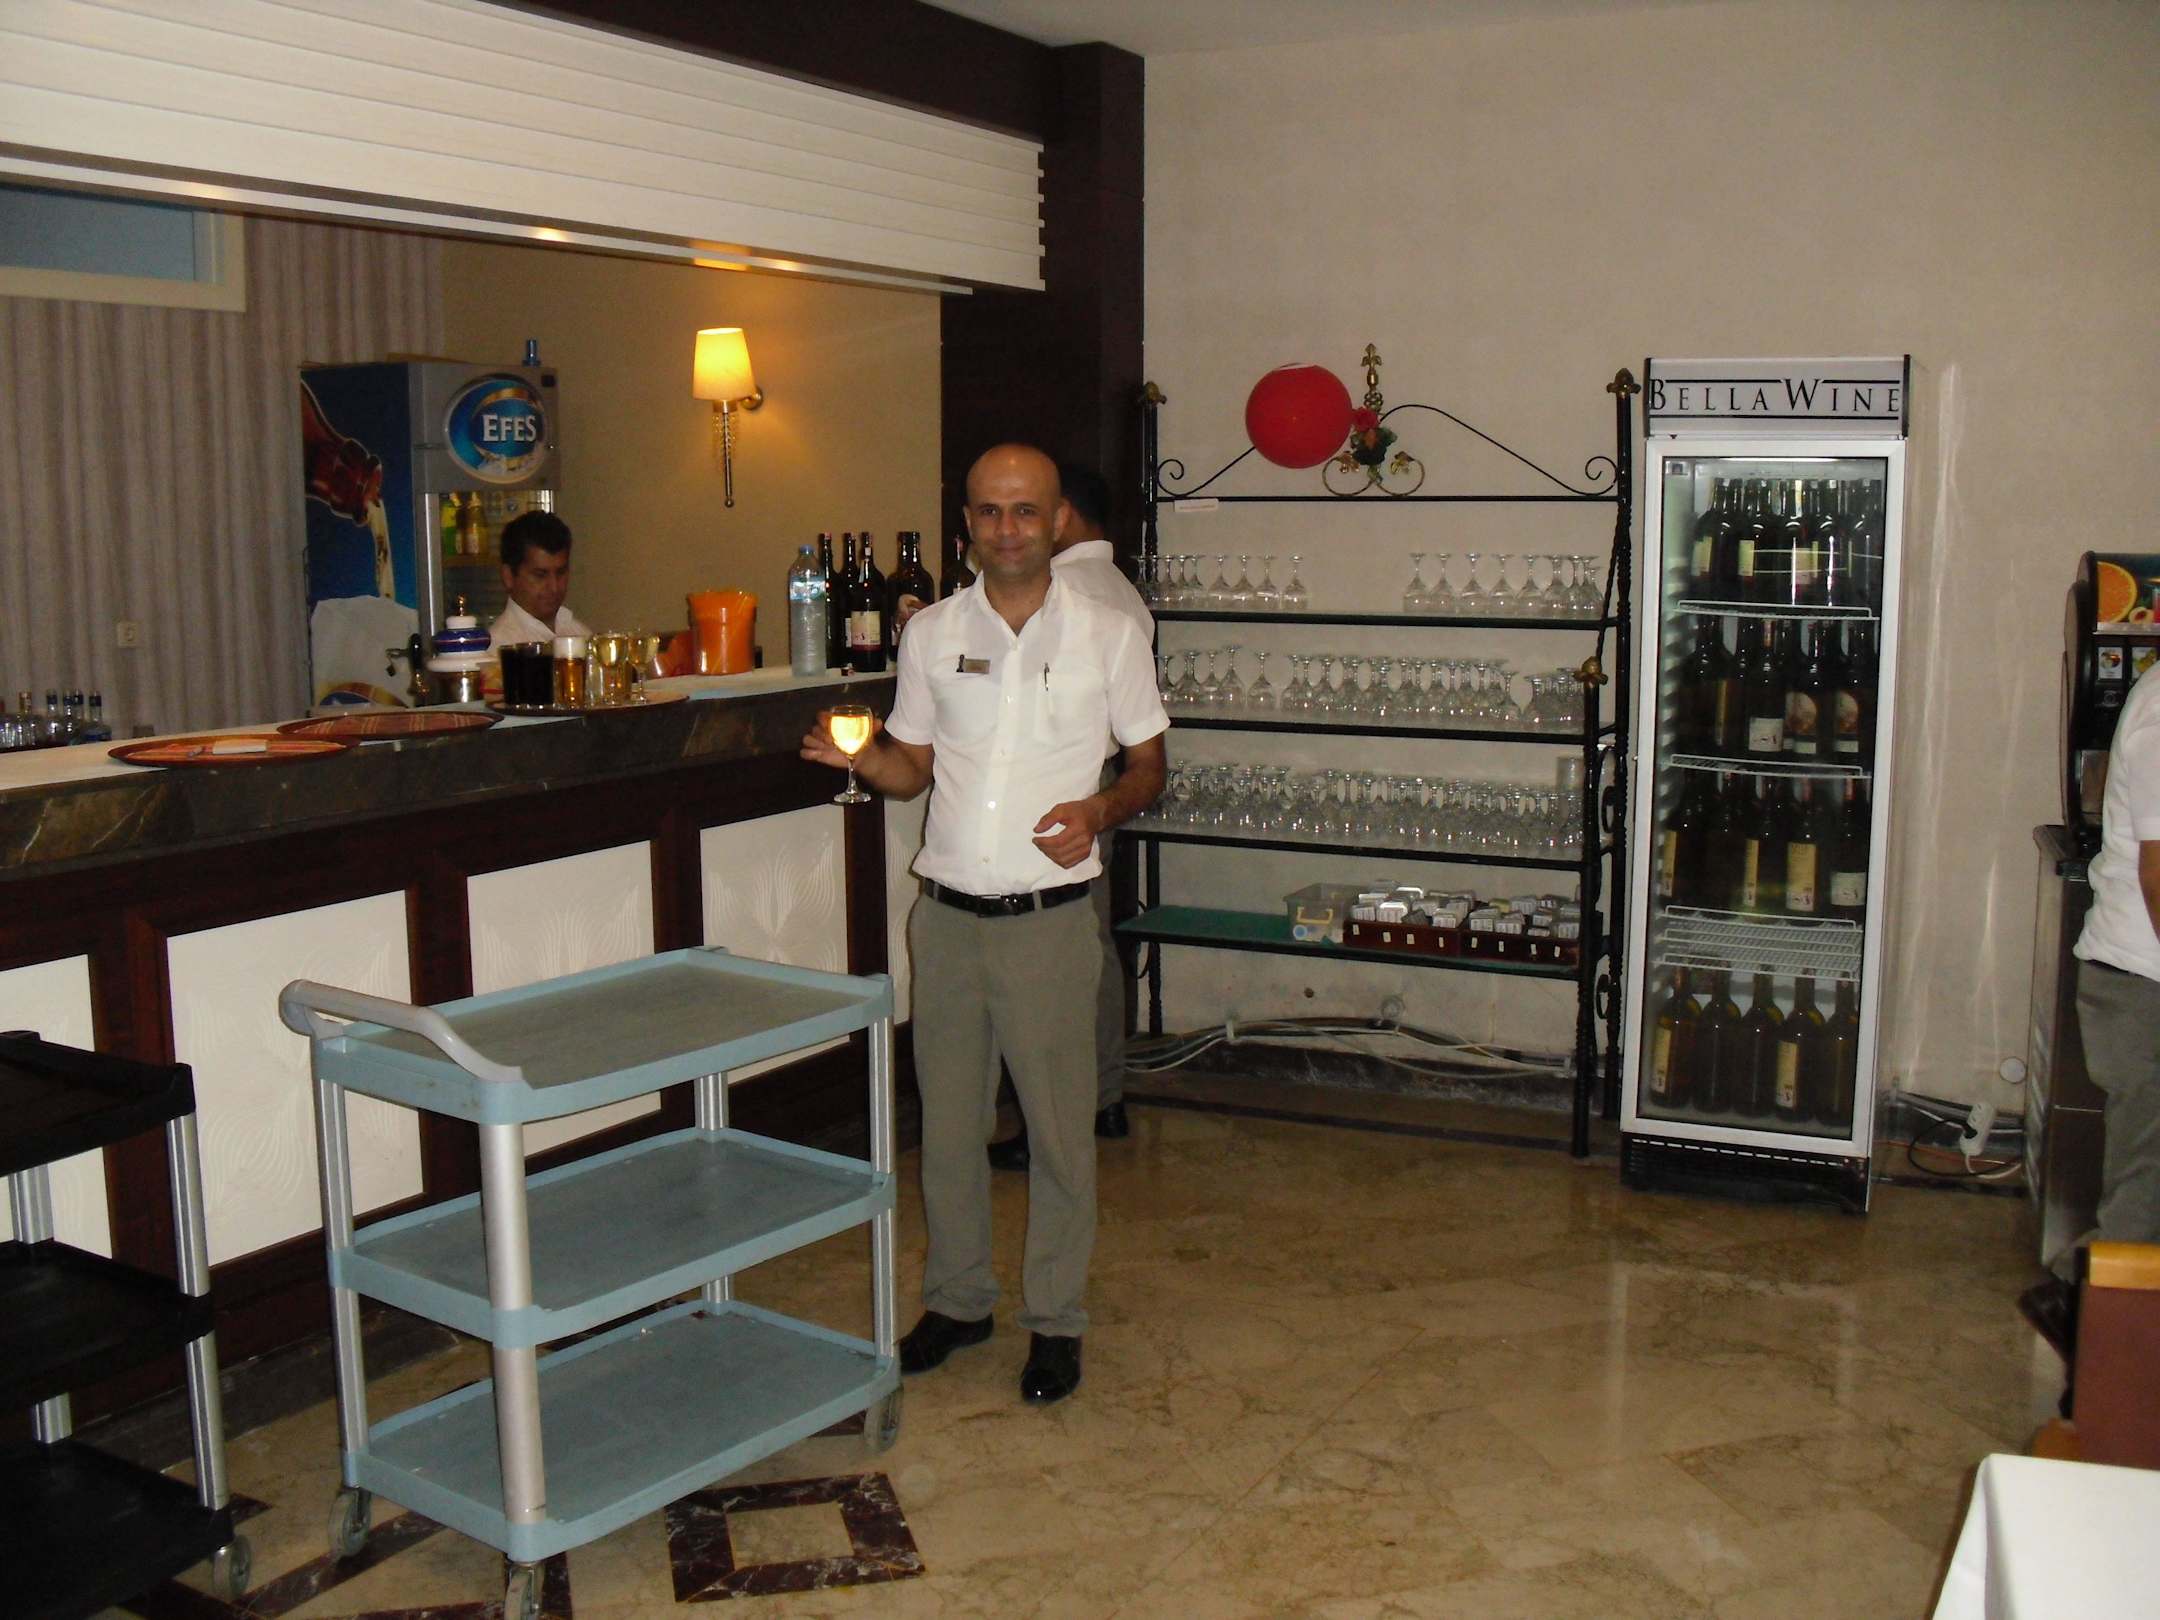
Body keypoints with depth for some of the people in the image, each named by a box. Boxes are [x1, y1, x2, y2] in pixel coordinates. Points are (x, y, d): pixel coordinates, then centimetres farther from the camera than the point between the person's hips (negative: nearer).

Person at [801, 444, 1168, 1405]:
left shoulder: (1107, 635, 0)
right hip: (946, 914, 3)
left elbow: (1148, 766, 5)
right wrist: (859, 759, -9)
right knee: (947, 1119, 12)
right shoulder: (930, 633, 7)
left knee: (1059, 1125, 4)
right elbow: (913, 769, 13)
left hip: (1050, 918, -3)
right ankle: (958, 1299, 30)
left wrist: (1101, 810, -16)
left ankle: (1055, 1319, 21)